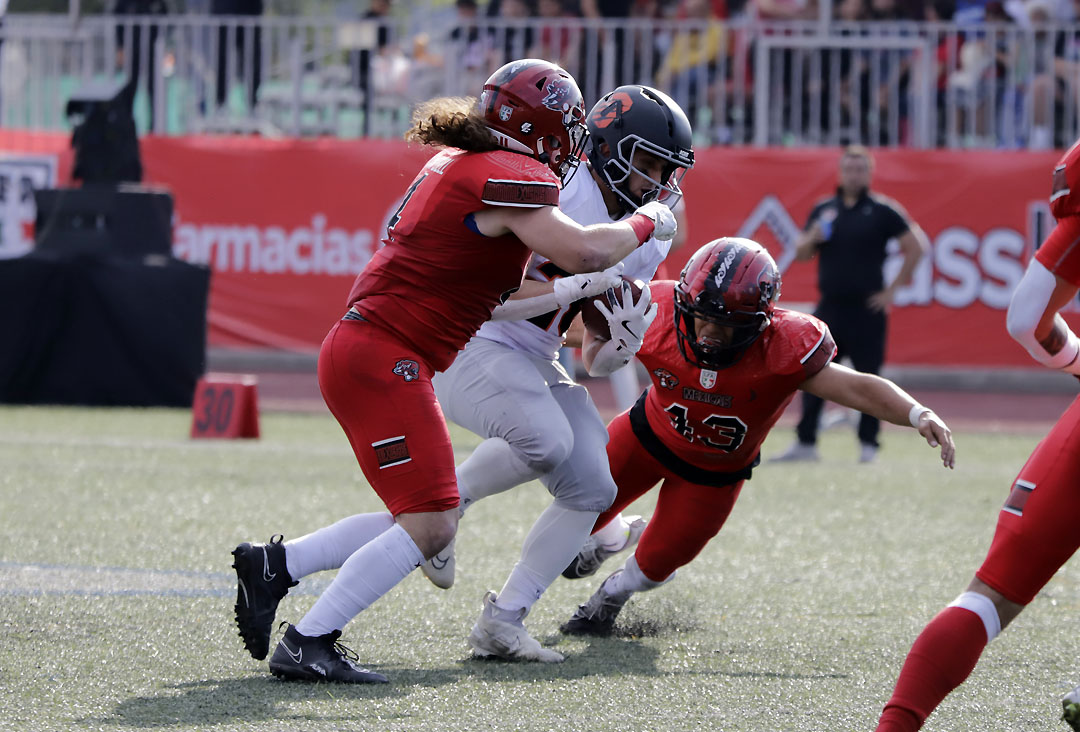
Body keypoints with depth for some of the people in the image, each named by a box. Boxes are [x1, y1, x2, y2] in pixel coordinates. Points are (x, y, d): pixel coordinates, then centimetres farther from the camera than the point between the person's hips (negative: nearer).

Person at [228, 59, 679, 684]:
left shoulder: (455, 161, 17)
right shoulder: (509, 177, -12)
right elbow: (583, 251, -20)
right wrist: (647, 223, -2)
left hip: (359, 352, 10)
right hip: (383, 358, -10)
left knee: (432, 523, 12)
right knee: (428, 524, -11)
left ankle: (275, 564, 15)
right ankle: (307, 644, -11)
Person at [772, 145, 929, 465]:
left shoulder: (882, 210, -2)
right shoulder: (823, 210, 11)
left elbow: (916, 248, -4)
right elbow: (801, 254, 14)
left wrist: (893, 289, -6)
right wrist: (812, 238, -9)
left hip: (866, 309, -4)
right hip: (829, 307, 4)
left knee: (868, 376, -2)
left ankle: (868, 444, 5)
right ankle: (805, 443, 8)